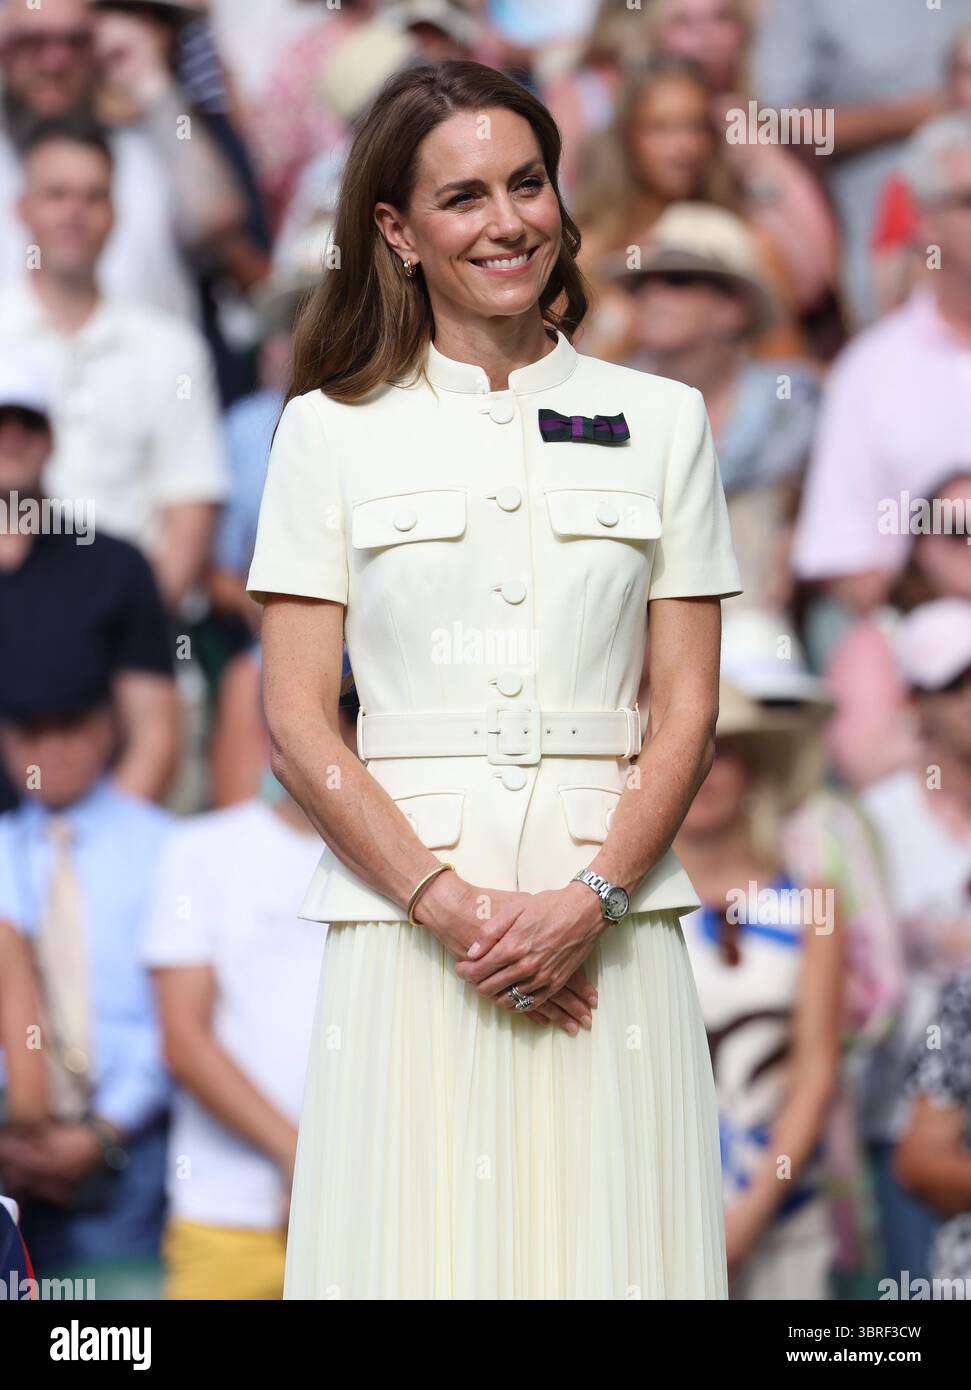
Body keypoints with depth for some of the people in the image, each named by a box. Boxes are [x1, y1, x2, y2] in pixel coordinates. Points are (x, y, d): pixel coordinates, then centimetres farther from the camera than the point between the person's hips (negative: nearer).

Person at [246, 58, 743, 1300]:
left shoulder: (660, 420, 10)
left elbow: (687, 708, 5)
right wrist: (454, 907, -11)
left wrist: (588, 899, -10)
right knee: (419, 1246, -3)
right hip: (404, 914, -1)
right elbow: (296, 724, 1)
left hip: (611, 911, 1)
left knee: (610, 1246, -2)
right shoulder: (330, 430, 6)